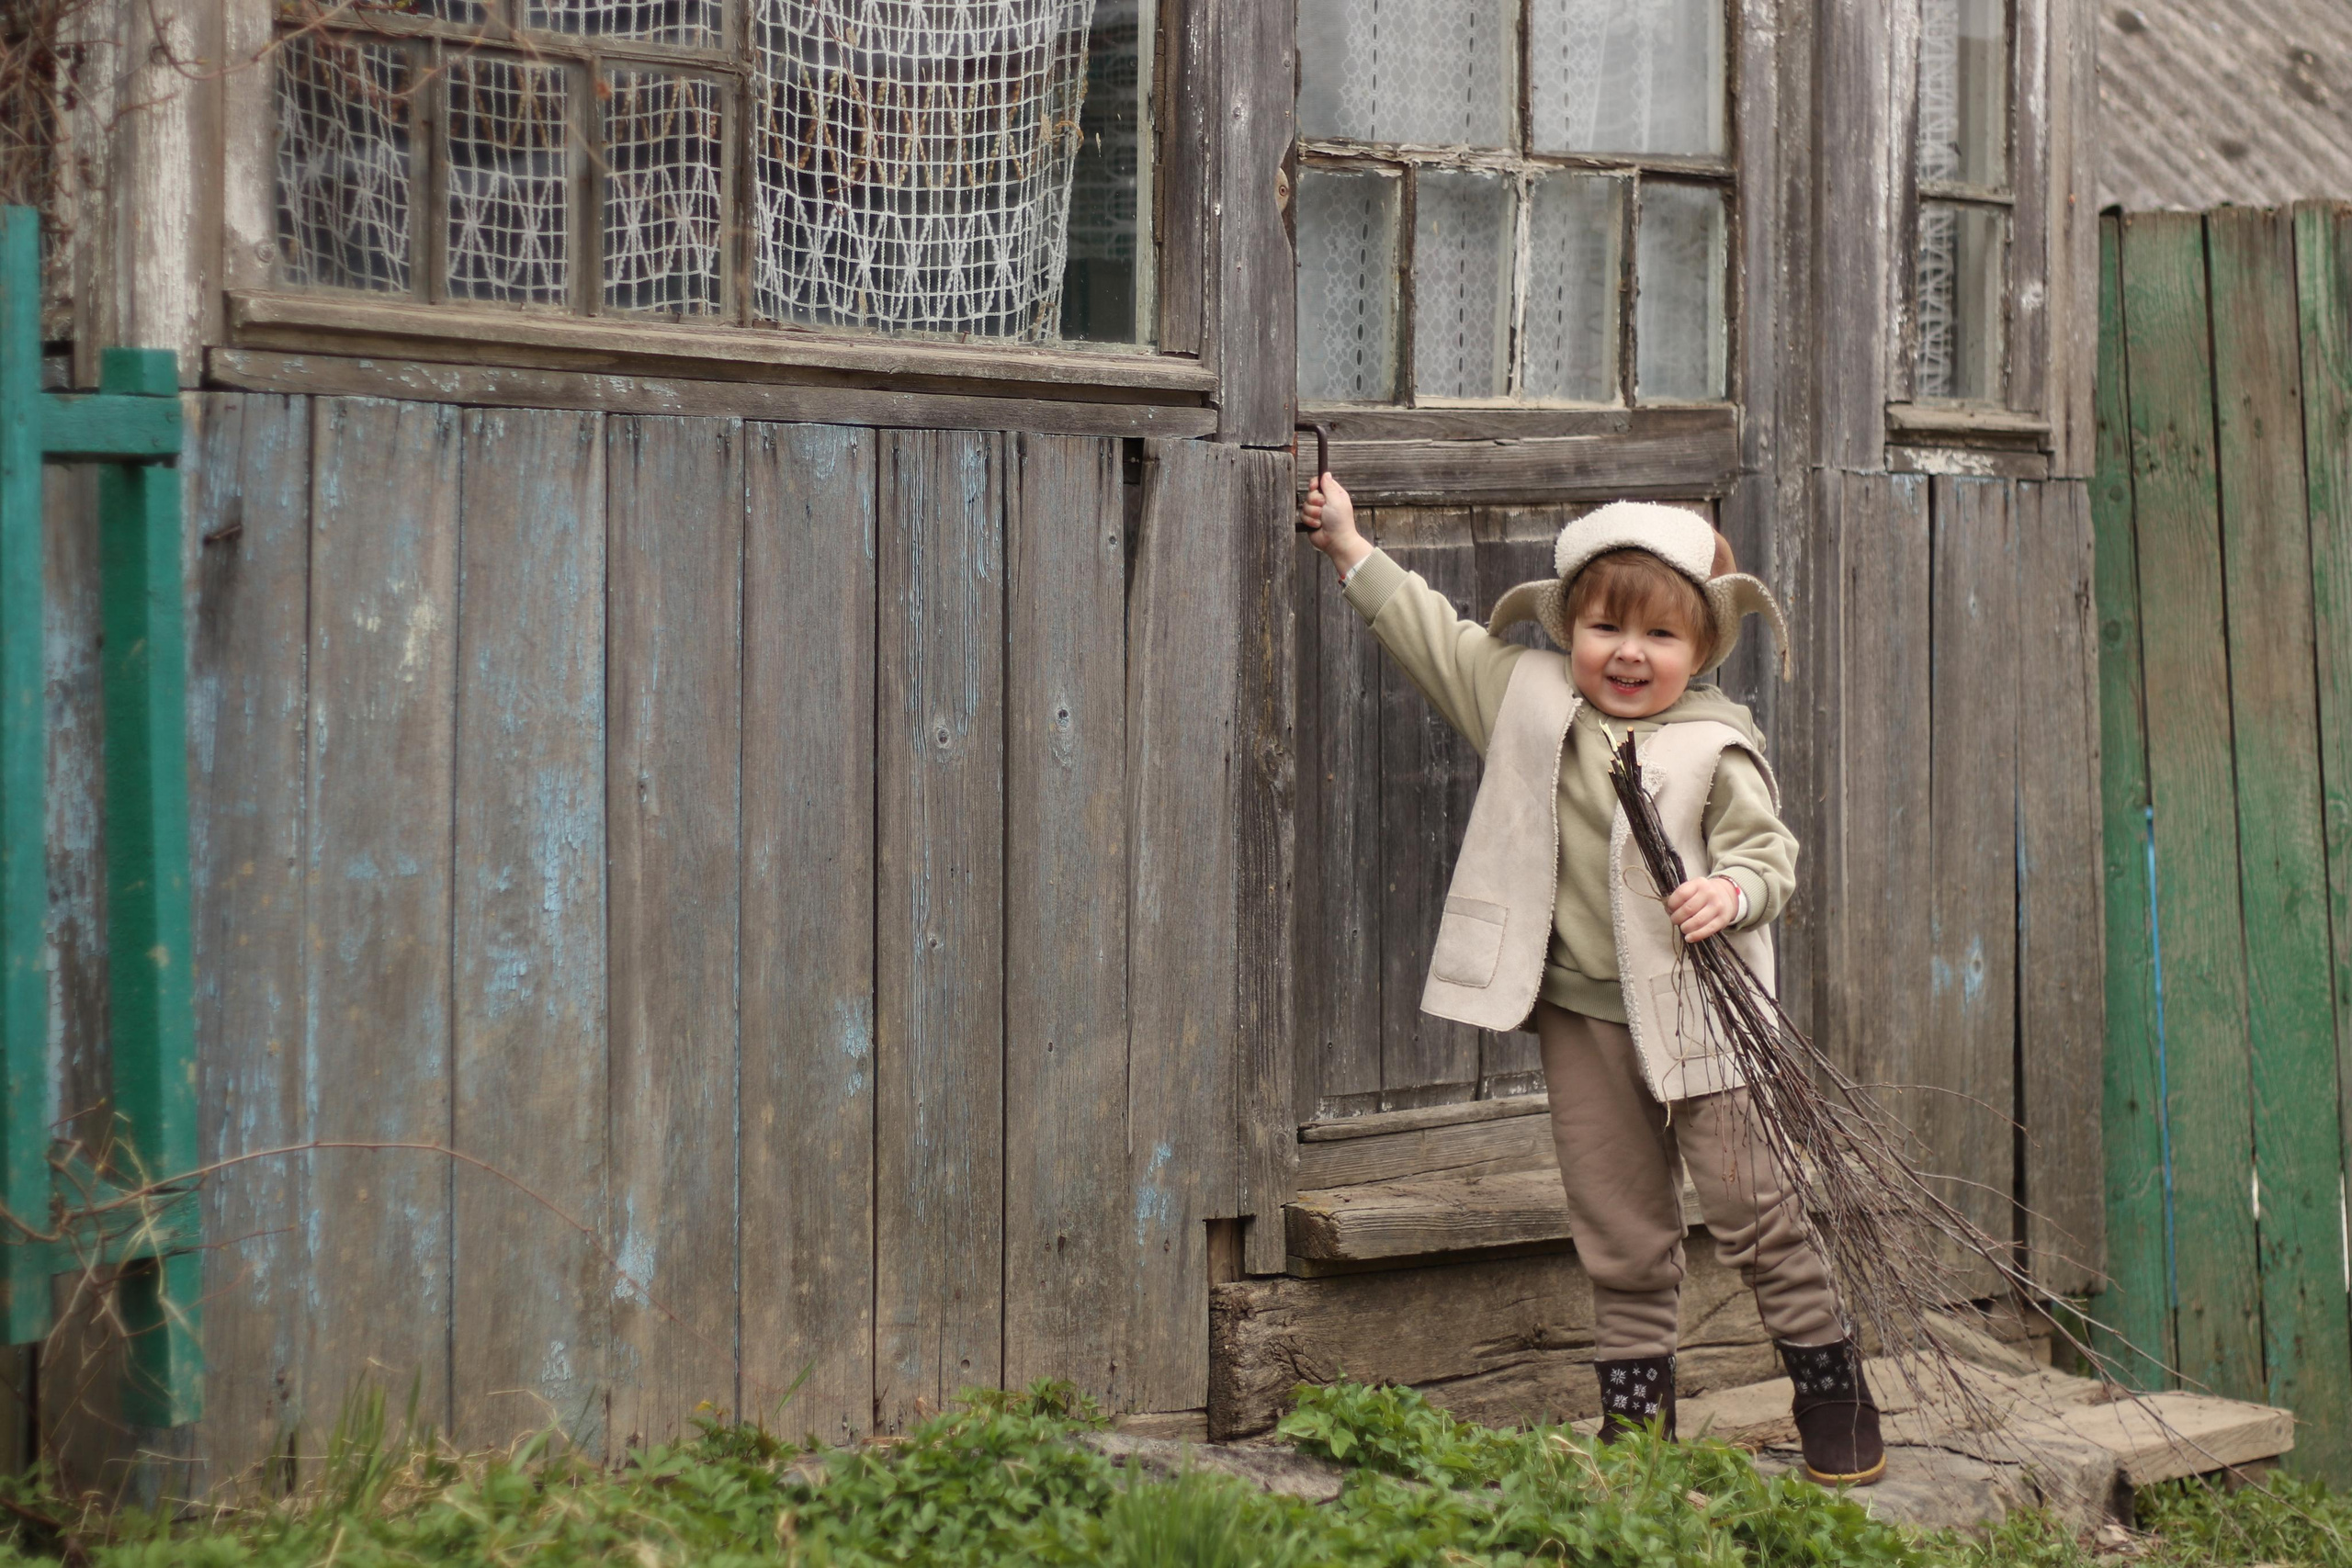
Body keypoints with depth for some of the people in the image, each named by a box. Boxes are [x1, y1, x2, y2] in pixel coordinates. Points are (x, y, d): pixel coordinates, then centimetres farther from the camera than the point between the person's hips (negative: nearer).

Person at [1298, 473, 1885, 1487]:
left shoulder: (1716, 746, -6)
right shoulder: (1532, 698, 4)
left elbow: (1768, 851, -5)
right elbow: (1434, 634, 12)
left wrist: (1733, 892, -26)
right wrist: (1351, 548, 13)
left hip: (1697, 1013, -3)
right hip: (1581, 1015, 3)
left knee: (1751, 1207, 0)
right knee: (1621, 1233, 9)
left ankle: (1834, 1389, 16)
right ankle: (1635, 1412, 19)